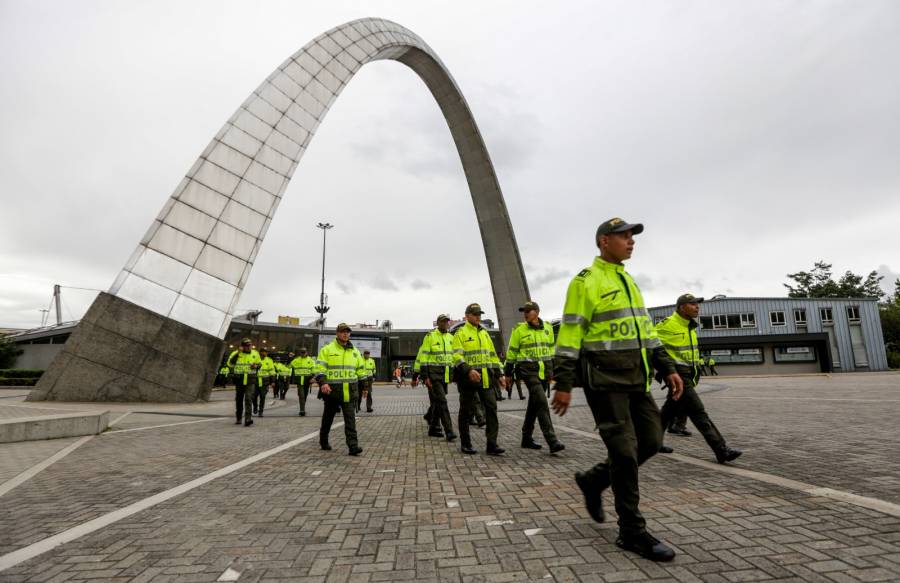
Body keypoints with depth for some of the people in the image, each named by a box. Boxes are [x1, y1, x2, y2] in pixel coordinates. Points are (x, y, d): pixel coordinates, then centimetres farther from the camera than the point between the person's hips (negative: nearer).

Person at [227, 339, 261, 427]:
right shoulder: (236, 353, -1)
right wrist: (237, 353, -20)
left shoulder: (255, 354, 5)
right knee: (239, 400, 12)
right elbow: (230, 364, -15)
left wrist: (256, 366, -7)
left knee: (248, 399, -15)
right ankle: (238, 419, 29)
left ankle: (248, 419, -21)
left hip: (250, 380, -1)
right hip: (239, 380, 1)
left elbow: (259, 364, 17)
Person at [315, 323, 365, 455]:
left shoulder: (354, 351, 13)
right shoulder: (327, 349, 0)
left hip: (349, 391, 2)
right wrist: (323, 382, -23)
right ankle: (323, 441, 33)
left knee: (350, 419, -5)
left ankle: (353, 446, -8)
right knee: (328, 418, 13)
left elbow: (361, 370, 18)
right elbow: (320, 367, -8)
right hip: (332, 390, -2)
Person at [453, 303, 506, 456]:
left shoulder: (484, 333, 18)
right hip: (468, 377, -5)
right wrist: (468, 370, -28)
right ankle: (465, 444, 18)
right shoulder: (460, 333, -2)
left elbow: (493, 355, 21)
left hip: (486, 377, 5)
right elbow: (457, 356, -14)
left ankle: (491, 444, 1)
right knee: (466, 411, 5)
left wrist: (498, 374, 15)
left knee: (491, 407, -3)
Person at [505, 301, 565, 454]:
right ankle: (552, 441, -16)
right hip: (529, 370, -5)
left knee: (534, 404, 12)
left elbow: (551, 348, 18)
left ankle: (527, 438, 24)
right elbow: (511, 352, 2)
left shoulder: (547, 328, 8)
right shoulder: (519, 330, -3)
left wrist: (551, 370, 17)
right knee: (542, 402, -16)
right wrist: (508, 373, 3)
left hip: (544, 371, 5)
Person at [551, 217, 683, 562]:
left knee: (650, 441, 9)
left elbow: (645, 330, 19)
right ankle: (632, 532, 10)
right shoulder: (586, 282, -9)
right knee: (625, 450, -5)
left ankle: (593, 481, 27)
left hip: (635, 378, 8)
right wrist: (563, 384, -16)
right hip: (603, 378, -8)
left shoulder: (628, 281, 17)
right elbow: (569, 335, -13)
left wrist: (667, 369, 12)